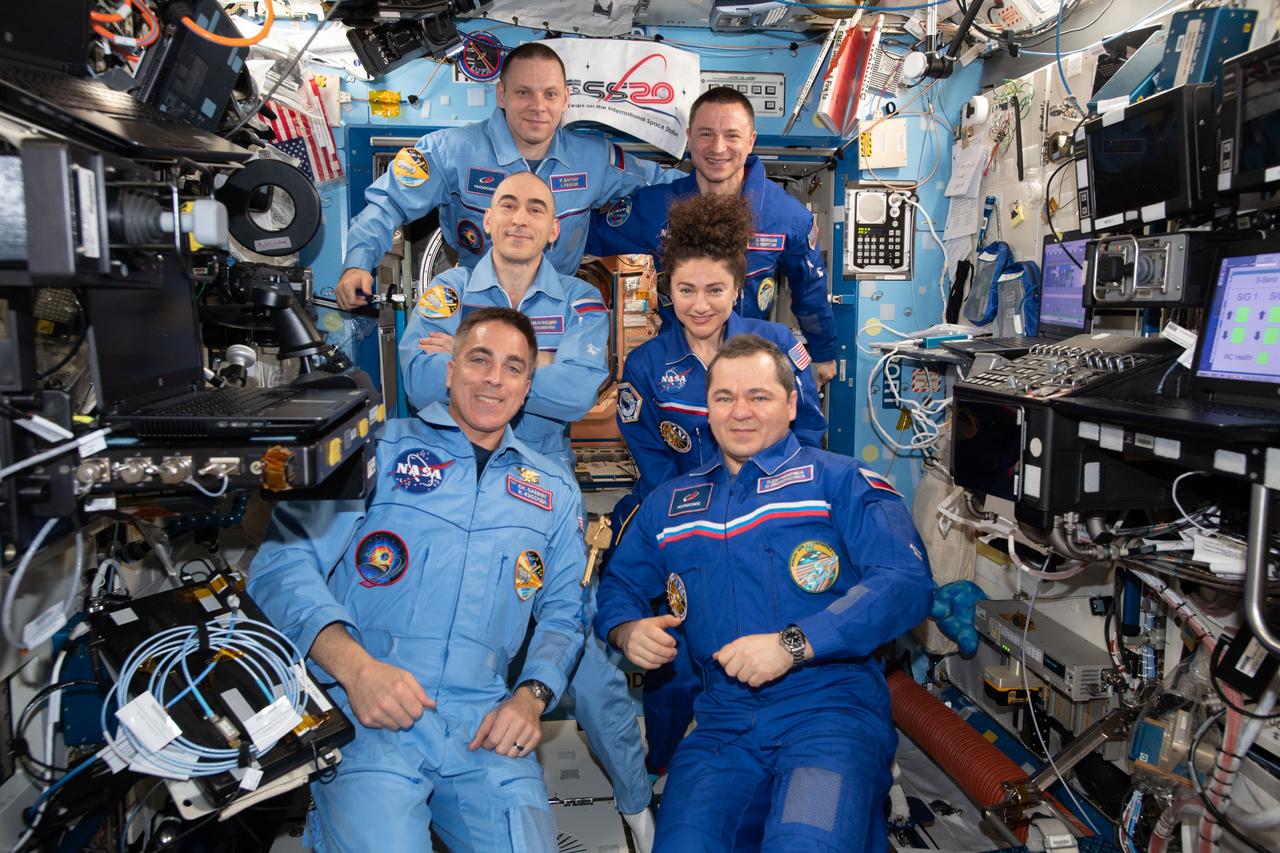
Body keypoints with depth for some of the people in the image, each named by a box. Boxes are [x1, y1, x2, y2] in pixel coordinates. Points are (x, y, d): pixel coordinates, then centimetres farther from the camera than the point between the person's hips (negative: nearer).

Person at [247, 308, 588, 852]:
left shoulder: (554, 491, 15)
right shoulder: (377, 448, 5)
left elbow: (562, 614, 18)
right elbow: (283, 563, -2)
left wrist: (531, 696, -1)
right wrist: (355, 667, -16)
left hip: (485, 724, 3)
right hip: (367, 711, -2)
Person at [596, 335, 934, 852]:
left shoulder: (840, 481, 2)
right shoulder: (670, 504, 17)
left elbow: (907, 582, -10)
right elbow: (618, 584, 24)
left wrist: (793, 644, -20)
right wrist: (627, 630, -1)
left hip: (832, 709, -3)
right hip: (723, 726, 3)